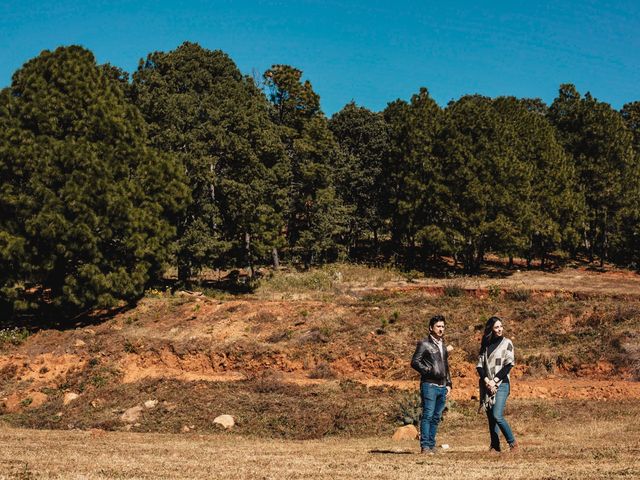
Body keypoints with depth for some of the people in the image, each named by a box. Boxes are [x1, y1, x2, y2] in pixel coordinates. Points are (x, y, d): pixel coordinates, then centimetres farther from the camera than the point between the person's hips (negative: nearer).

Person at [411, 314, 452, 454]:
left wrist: (448, 384, 17)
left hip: (442, 387, 7)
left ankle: (431, 444, 12)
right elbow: (414, 362, -8)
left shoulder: (443, 345, 20)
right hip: (429, 385, -7)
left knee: (436, 417, 7)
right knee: (427, 416, -9)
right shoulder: (424, 344, -2)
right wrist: (429, 371, -15)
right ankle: (425, 446, -9)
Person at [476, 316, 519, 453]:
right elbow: (479, 365, 7)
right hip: (487, 385, 4)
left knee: (497, 416, -17)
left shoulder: (507, 343, 2)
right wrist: (486, 380, -10)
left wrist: (495, 380, -12)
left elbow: (509, 365, -6)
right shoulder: (485, 345, 12)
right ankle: (494, 446, 11)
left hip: (501, 384, -4)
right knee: (490, 417, 4)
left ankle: (512, 442, -3)